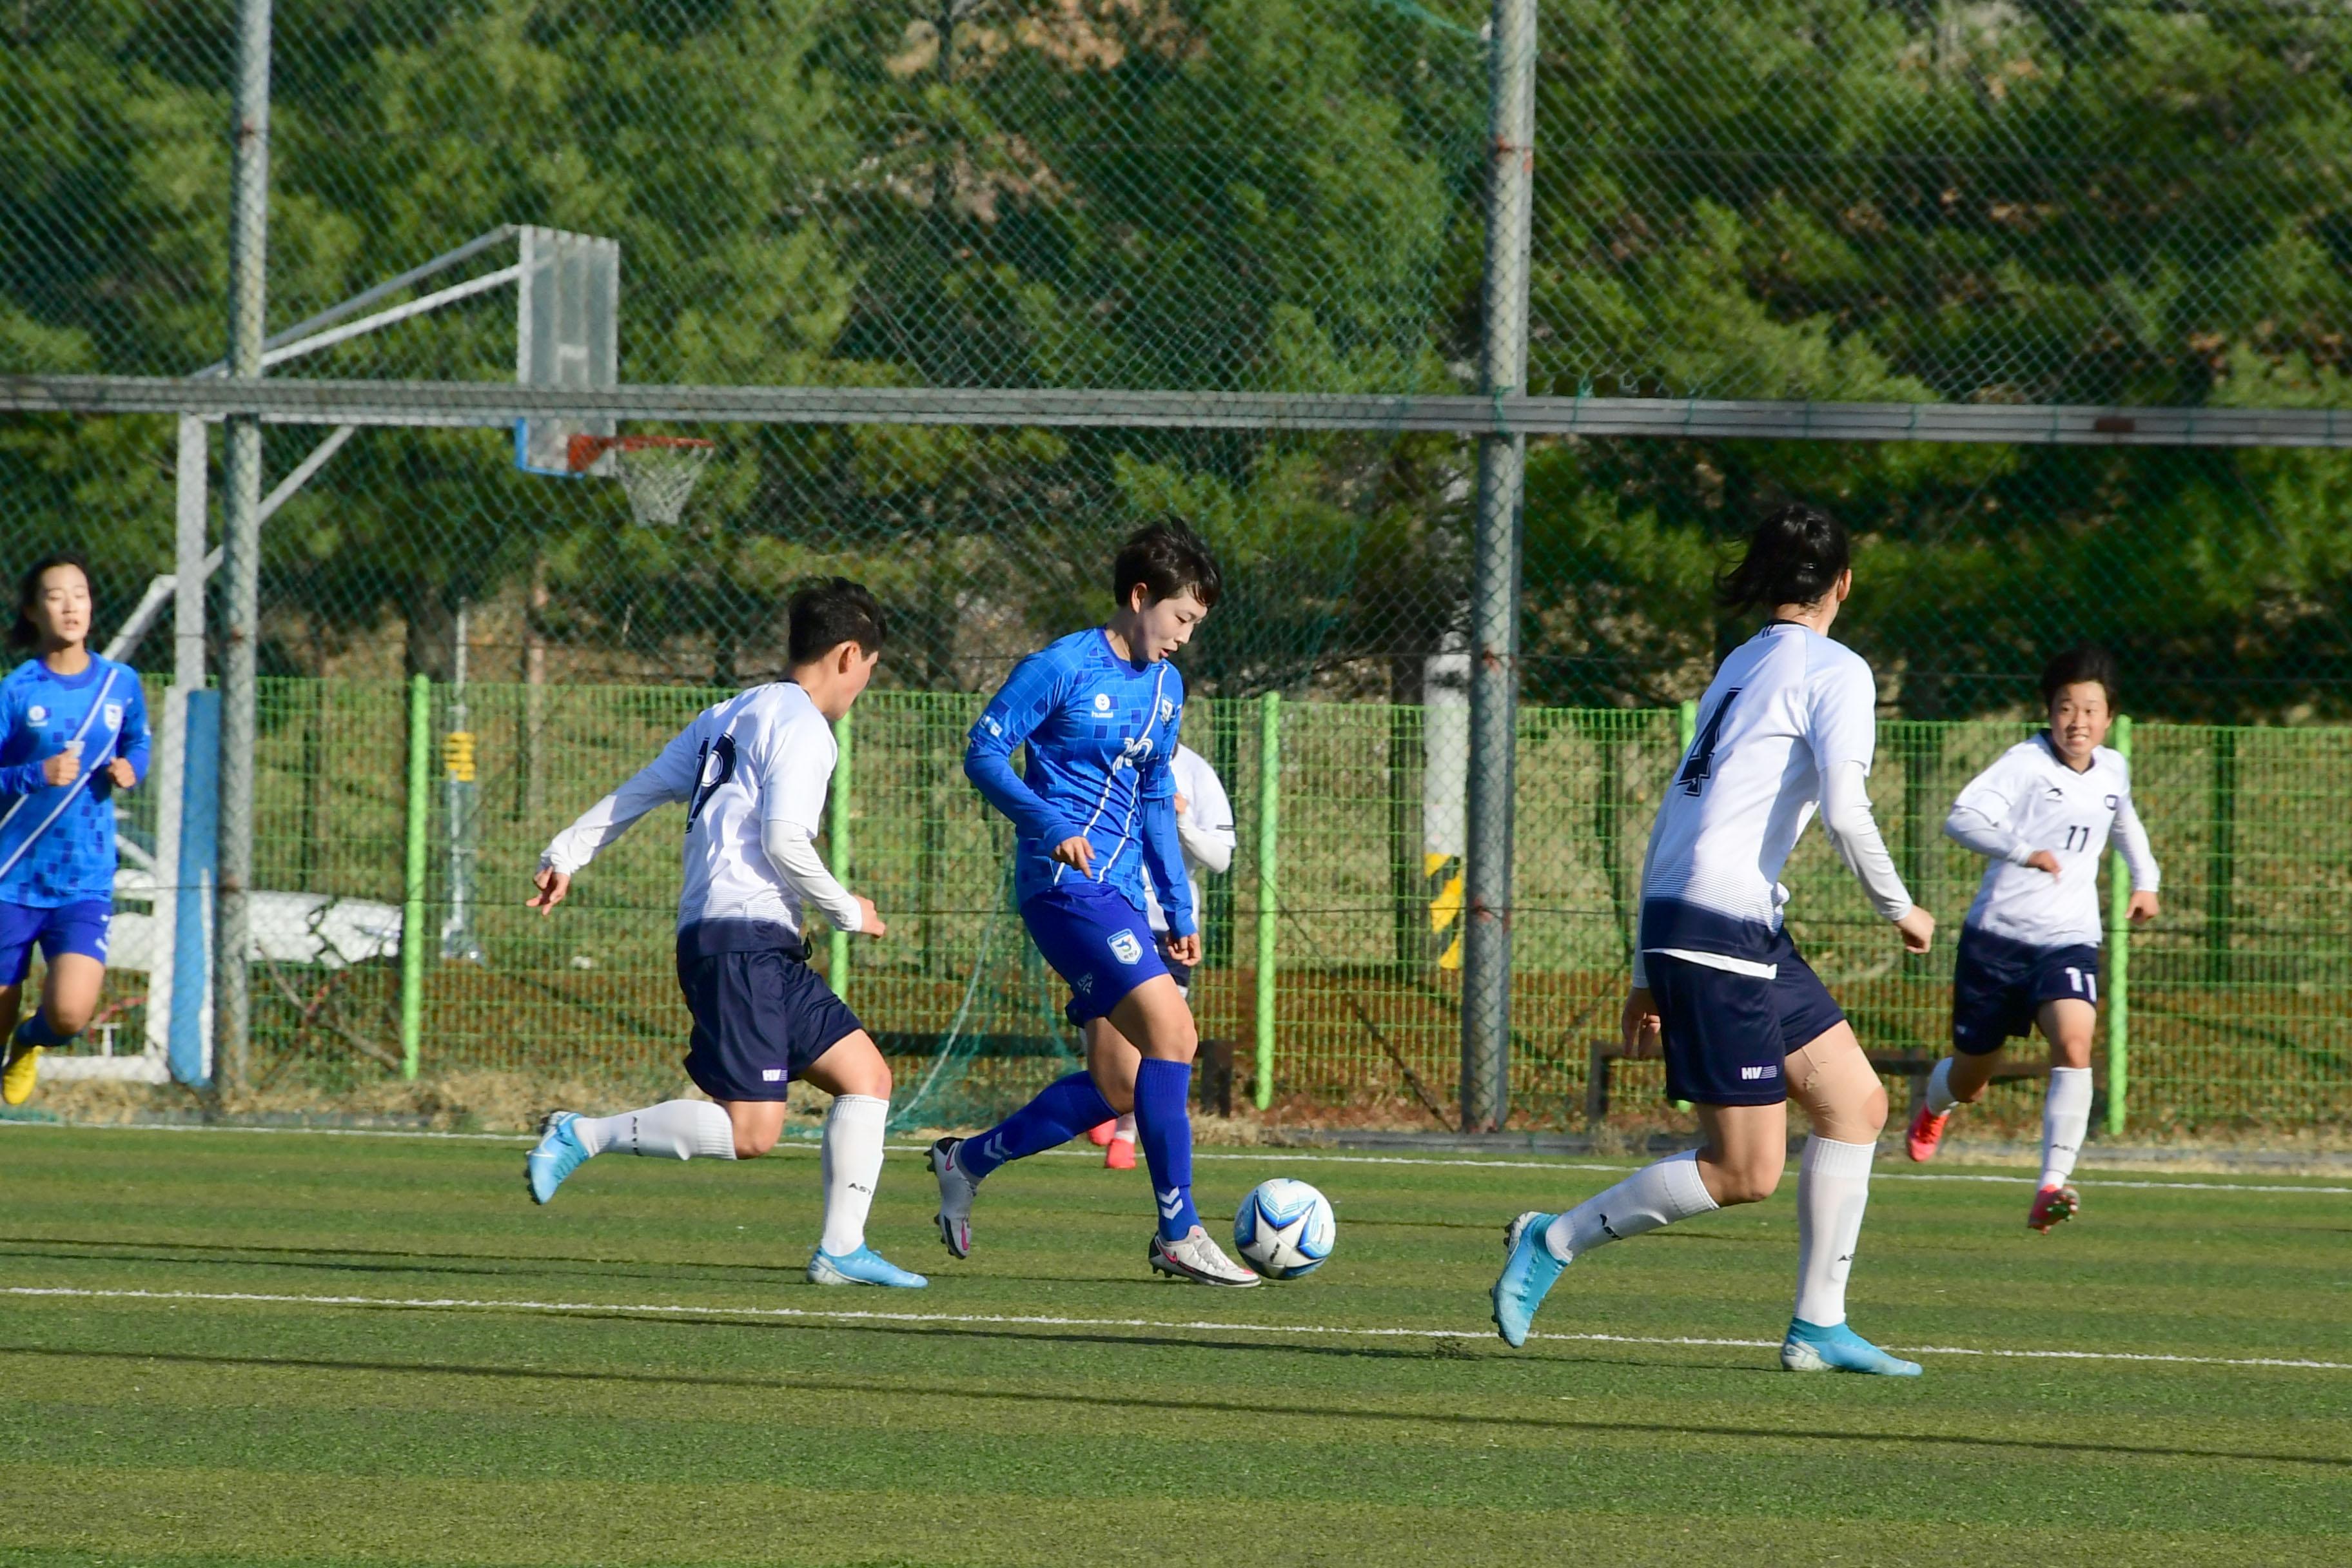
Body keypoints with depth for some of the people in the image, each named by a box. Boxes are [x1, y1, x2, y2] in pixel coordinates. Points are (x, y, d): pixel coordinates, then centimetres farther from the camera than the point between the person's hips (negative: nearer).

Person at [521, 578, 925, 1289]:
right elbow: (785, 842, -17)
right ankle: (582, 1136, -9)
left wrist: (565, 855, 23)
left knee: (867, 1076, 9)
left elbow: (634, 794, 20)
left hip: (763, 950, 10)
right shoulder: (802, 727, -7)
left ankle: (841, 1250, 6)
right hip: (743, 942, -10)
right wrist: (848, 912, -4)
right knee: (751, 1133, -15)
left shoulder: (728, 717, 21)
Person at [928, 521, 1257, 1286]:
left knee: (1117, 1090, 4)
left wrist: (1180, 910, 19)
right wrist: (1052, 826, -24)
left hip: (1119, 894, 9)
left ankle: (967, 1163, 24)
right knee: (1171, 1029, -21)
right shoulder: (1062, 669, -8)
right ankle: (1178, 1235, -18)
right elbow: (984, 751, -10)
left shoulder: (1165, 685, 16)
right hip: (1066, 883, -9)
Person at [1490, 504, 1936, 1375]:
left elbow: (1671, 819, 19)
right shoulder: (1836, 672, -5)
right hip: (1720, 925, -9)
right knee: (1746, 1173, -5)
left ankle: (1818, 1326, 10)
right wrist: (1900, 910, -2)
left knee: (1856, 1100, 11)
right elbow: (1843, 812, -18)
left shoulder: (1738, 667, 19)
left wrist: (1648, 972, 21)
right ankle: (1553, 1241, 3)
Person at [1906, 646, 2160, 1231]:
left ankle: (2053, 1184, -27)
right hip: (1997, 935, -3)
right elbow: (1962, 817, -27)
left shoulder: (2113, 772, 9)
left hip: (2068, 940, 3)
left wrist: (2145, 880, 25)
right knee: (1970, 1083, 12)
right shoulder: (2026, 763, -11)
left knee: (2074, 1044, -27)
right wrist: (2023, 851, -41)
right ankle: (1936, 1101, 52)